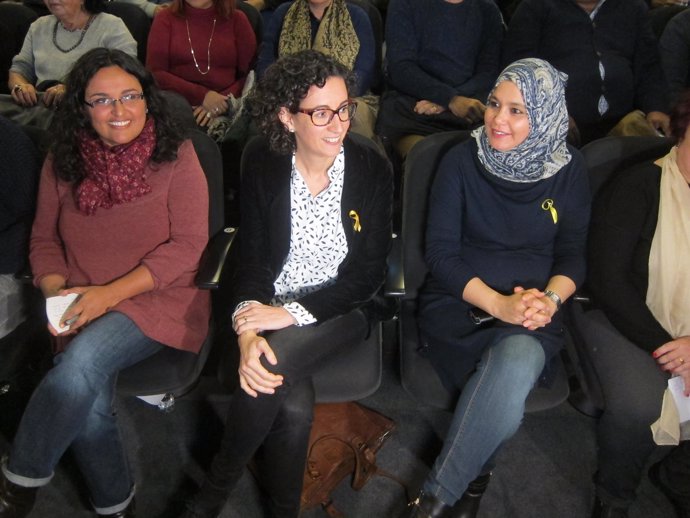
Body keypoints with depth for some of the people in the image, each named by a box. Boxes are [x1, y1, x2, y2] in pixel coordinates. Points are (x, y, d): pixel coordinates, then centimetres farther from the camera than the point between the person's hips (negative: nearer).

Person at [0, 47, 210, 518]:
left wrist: (110, 293, -17)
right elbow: (45, 240, 14)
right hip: (86, 307, 3)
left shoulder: (176, 156, -3)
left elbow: (189, 245, -9)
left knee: (83, 360, -31)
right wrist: (56, 292, -8)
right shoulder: (63, 163, 8)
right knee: (87, 403, -23)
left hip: (160, 299, -3)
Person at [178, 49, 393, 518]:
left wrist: (293, 312, -19)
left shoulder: (372, 169, -7)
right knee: (295, 405, -28)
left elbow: (369, 272, -8)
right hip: (272, 306, 1)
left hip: (340, 309, -1)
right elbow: (253, 262, -3)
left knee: (275, 363, -31)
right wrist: (247, 333, -23)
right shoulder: (264, 169, -3)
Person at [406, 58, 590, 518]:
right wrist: (499, 304, -17)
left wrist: (551, 298, -13)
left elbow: (573, 254, 8)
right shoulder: (463, 160, -2)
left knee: (516, 361, -33)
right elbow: (441, 252, -5)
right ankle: (476, 475, -4)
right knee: (512, 378, -31)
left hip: (533, 311, 2)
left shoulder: (569, 169, 5)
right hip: (459, 303, -1)